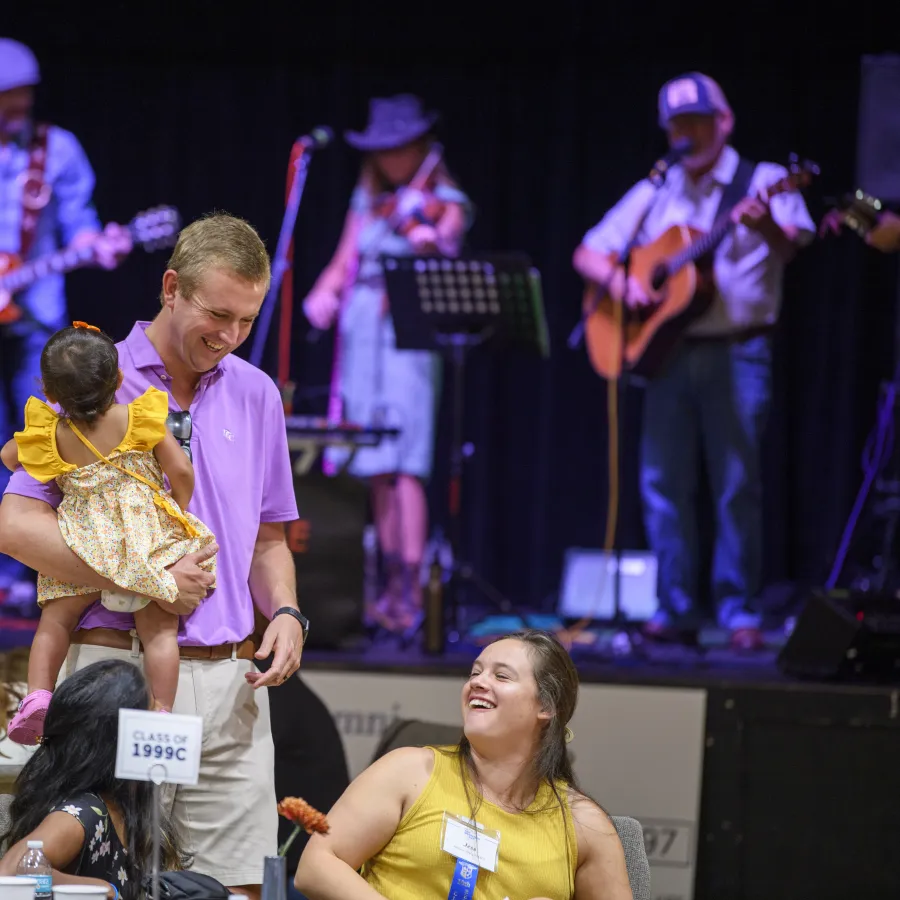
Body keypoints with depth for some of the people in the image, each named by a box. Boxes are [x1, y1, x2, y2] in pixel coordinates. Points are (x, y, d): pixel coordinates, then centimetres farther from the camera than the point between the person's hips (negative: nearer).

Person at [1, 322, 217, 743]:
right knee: (158, 627, 3)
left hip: (83, 545, 1)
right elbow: (180, 470, -2)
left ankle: (38, 693, -2)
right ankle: (162, 713, -6)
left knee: (55, 621, 14)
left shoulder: (49, 435, 0)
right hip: (147, 537, -1)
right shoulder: (138, 419, -4)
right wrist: (180, 508, 16)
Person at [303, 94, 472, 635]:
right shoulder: (368, 201, 17)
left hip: (409, 336, -6)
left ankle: (412, 593, -15)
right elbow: (344, 262, 16)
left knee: (405, 463, -13)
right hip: (360, 335, 6)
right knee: (376, 468, 5)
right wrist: (325, 293, -4)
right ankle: (394, 585, 11)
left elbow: (448, 237, -19)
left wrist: (432, 240, -42)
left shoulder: (443, 203, 1)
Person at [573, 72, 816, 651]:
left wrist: (768, 227, -37)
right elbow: (588, 254, 16)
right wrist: (618, 279, -6)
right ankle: (677, 610, 10)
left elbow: (790, 249, -15)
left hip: (736, 355, -4)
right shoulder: (653, 195, 14)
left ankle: (740, 612, 1)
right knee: (663, 484, 3)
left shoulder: (760, 183, 1)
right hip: (669, 355, 4)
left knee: (737, 484, -5)